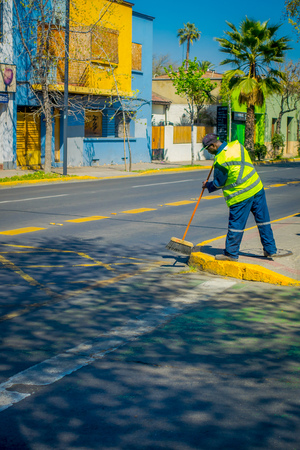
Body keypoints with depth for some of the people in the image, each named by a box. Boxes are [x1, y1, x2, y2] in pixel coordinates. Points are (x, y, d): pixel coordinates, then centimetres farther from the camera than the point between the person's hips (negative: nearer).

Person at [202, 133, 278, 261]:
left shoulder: (220, 160, -18)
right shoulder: (237, 145, 2)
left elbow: (219, 183, -7)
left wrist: (207, 185, 12)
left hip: (241, 195, -7)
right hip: (257, 187, 8)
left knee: (236, 224, 4)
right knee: (263, 219, 14)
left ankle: (231, 253, 15)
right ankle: (270, 250, 22)